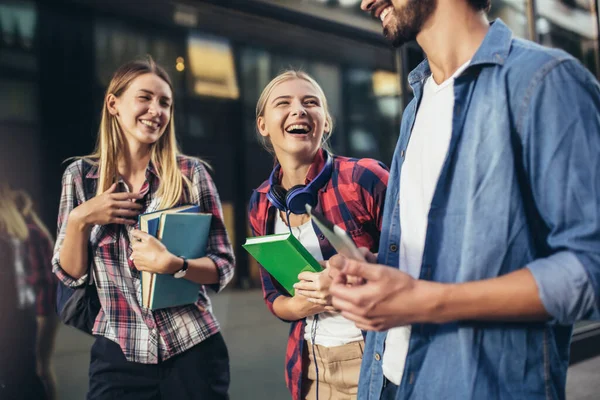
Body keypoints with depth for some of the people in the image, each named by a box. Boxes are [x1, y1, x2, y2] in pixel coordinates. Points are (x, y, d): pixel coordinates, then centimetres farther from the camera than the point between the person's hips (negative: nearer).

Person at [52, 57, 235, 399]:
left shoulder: (191, 172, -5)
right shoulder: (80, 176, 1)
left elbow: (224, 267, -5)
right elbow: (71, 274, 3)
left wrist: (173, 264, -22)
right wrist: (80, 219, -13)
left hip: (193, 350, -1)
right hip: (118, 354, 1)